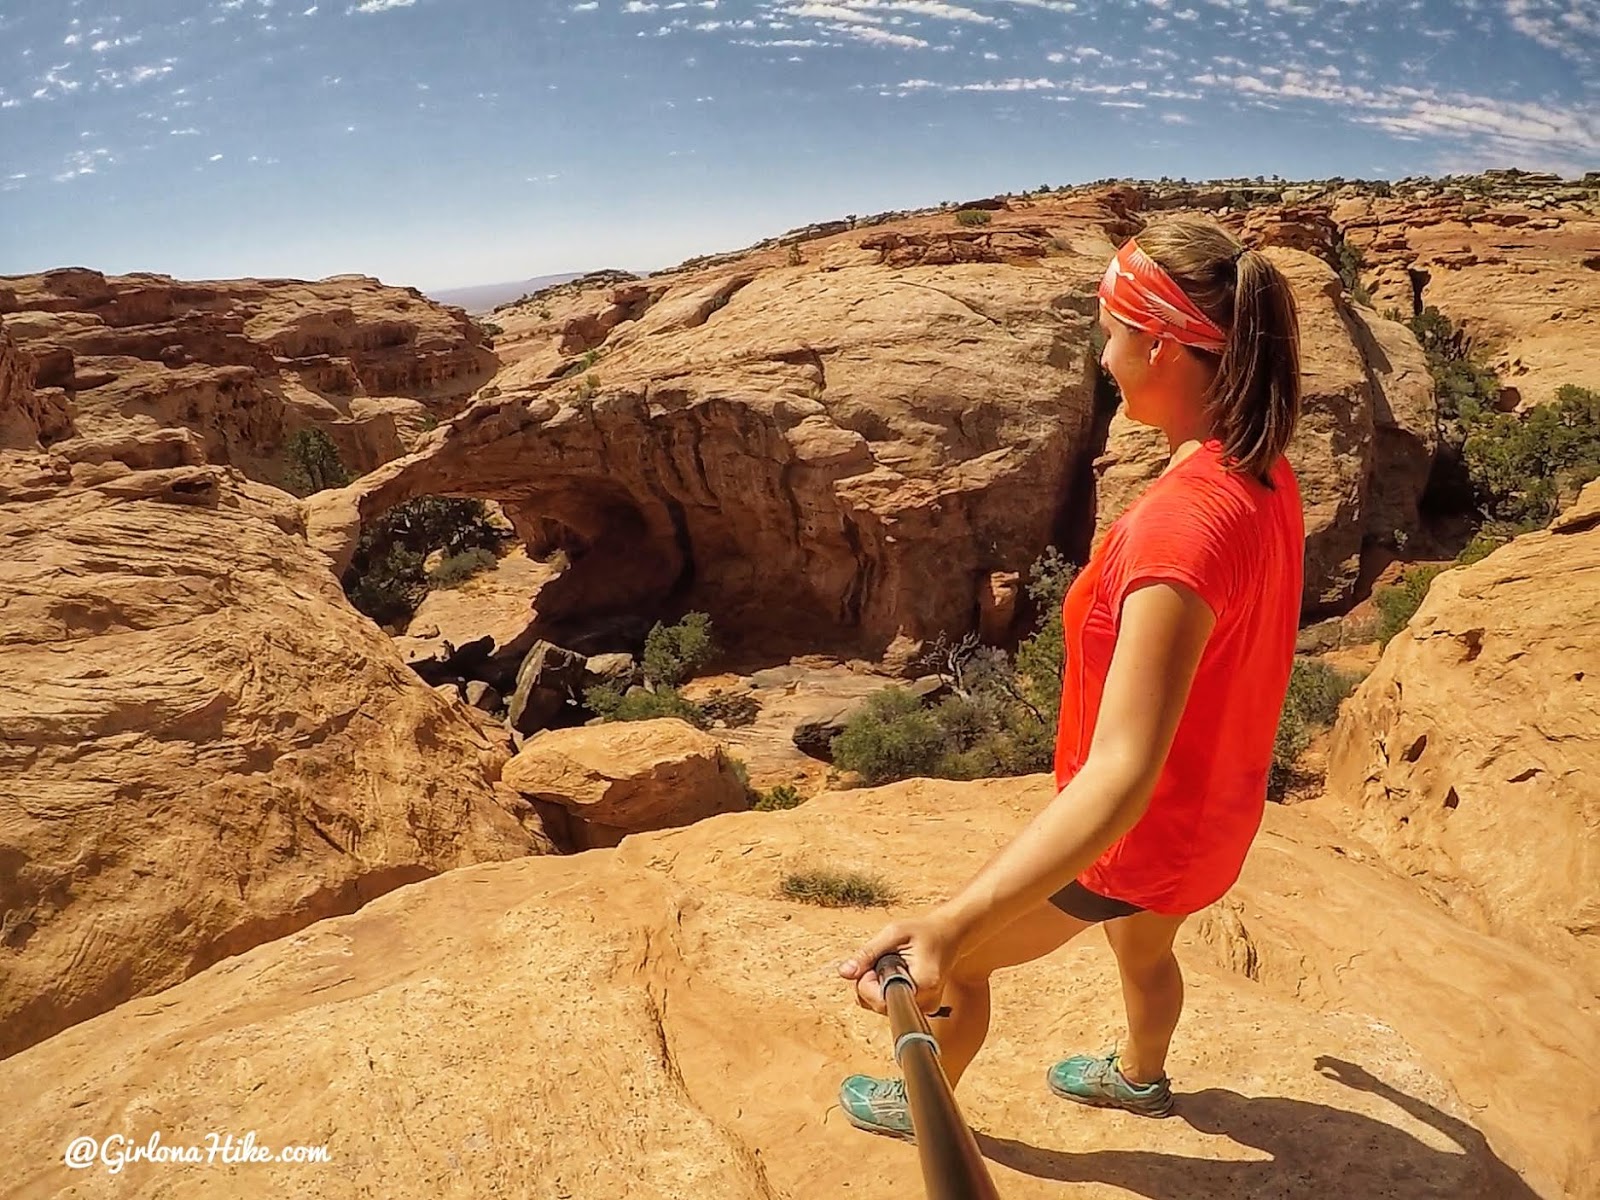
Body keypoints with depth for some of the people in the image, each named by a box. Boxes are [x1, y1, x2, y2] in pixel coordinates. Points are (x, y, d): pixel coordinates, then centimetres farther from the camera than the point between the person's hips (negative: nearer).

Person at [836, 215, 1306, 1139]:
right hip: (1214, 806, 8)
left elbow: (1120, 778, -45)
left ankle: (922, 1104, 43)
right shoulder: (1265, 475, -8)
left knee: (953, 959, 15)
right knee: (1144, 950, 36)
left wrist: (950, 926, -55)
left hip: (1144, 833, -8)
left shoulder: (1178, 524, -37)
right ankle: (1141, 1077, 66)